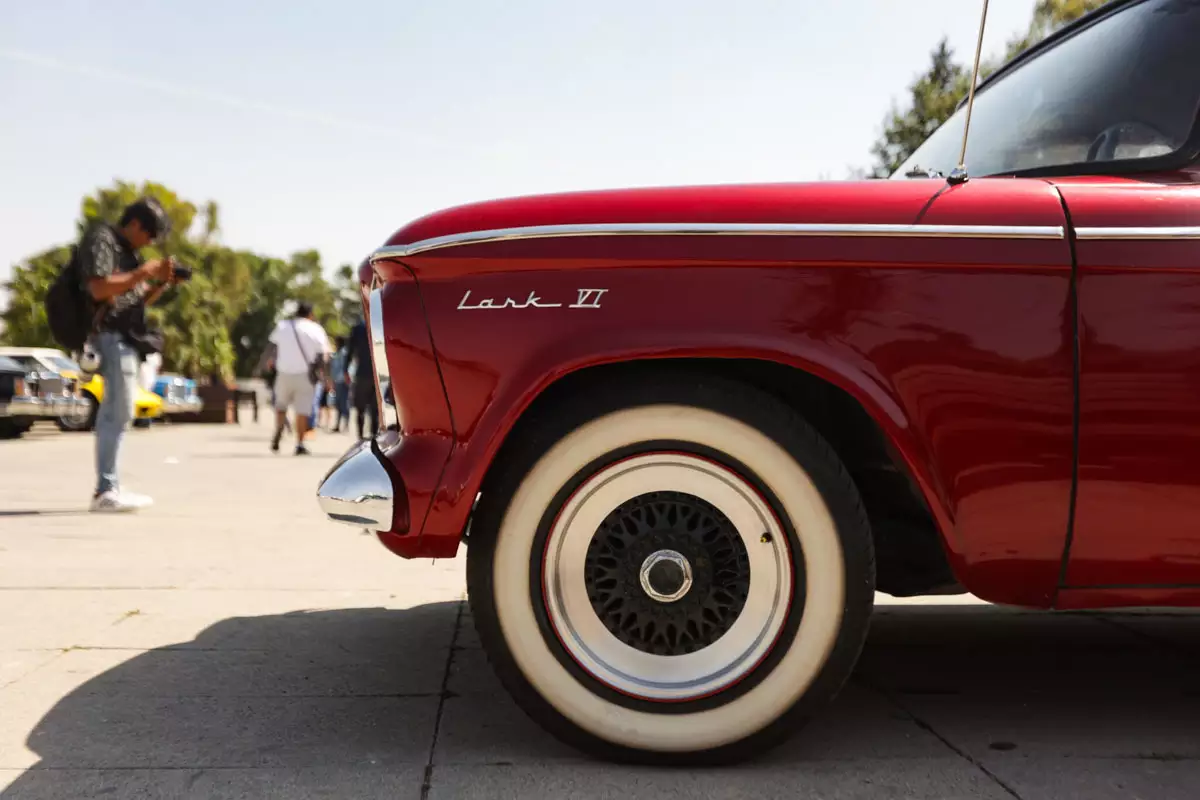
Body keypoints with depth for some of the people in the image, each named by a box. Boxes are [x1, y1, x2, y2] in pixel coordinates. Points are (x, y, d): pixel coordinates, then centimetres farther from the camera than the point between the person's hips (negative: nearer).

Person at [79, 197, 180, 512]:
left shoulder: (127, 250, 20)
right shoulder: (101, 240, -8)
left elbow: (137, 300, 22)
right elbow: (99, 288, -21)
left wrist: (162, 282, 6)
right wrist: (143, 272, -16)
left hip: (124, 338, 10)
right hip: (111, 336, -10)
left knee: (114, 412, 11)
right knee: (119, 412, -14)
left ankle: (108, 487, 17)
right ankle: (105, 491, -14)